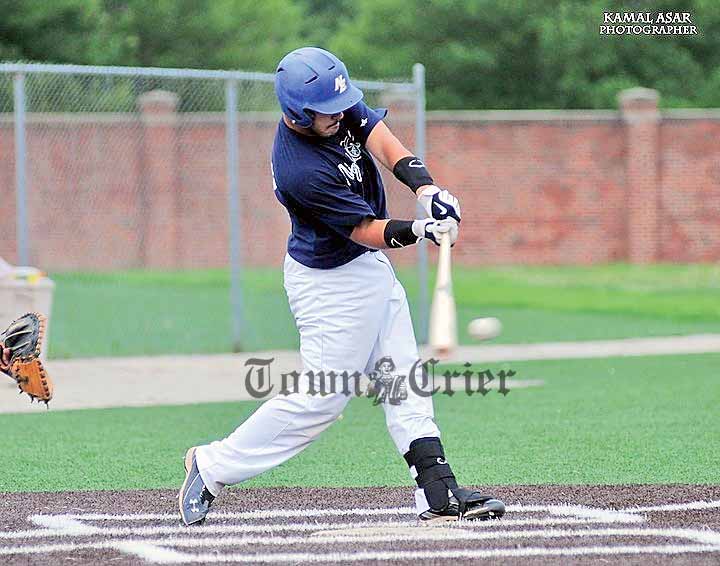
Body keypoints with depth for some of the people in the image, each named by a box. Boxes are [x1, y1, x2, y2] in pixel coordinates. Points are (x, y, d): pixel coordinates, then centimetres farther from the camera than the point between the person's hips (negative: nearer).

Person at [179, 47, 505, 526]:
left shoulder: (340, 106, -9)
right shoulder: (302, 171, -31)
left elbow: (380, 139, -16)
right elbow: (367, 231, -24)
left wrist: (425, 186, -33)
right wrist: (419, 230, -40)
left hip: (370, 268, 9)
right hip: (331, 283, -9)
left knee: (405, 381, 7)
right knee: (321, 398, -4)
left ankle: (439, 494, 8)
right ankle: (213, 466, 8)